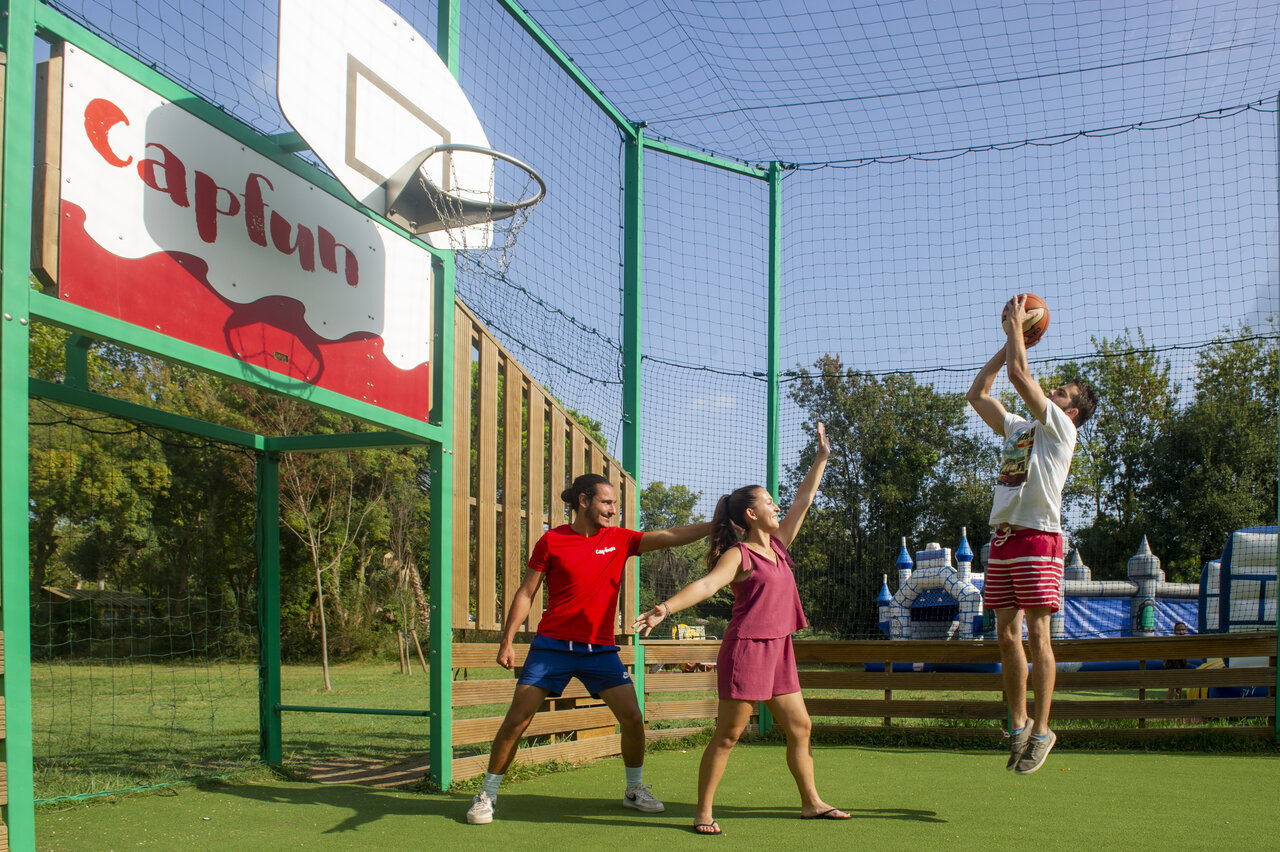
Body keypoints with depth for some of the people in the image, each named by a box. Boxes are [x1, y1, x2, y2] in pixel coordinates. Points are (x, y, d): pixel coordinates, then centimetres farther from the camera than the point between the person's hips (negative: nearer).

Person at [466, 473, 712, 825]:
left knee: (632, 717, -1)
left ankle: (634, 789, 20)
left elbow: (672, 536, -3)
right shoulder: (552, 541, -4)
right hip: (552, 646, -3)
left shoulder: (620, 539, 3)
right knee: (517, 719, -4)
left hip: (600, 649, 3)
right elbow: (526, 594, 1)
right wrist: (507, 641, -3)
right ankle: (487, 794, 11)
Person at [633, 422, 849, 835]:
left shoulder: (777, 543, 12)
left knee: (799, 727, 13)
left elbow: (802, 501, 19)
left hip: (778, 648, 8)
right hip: (746, 647, -8)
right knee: (728, 734, -4)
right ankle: (703, 812, 4)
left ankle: (811, 802, 25)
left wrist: (821, 457, 21)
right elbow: (707, 584, -26)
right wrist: (666, 608, -41)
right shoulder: (739, 555, -11)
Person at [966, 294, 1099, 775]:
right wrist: (1009, 339, 23)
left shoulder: (1059, 428, 0)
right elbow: (977, 394, 24)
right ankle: (1018, 725, 13)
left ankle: (1041, 730, -2)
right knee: (1007, 633, 6)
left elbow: (1018, 374, -8)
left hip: (1038, 537, -7)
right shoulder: (1018, 427, 20)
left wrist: (1017, 323, 3)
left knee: (1037, 634, -7)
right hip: (1003, 537, 7)